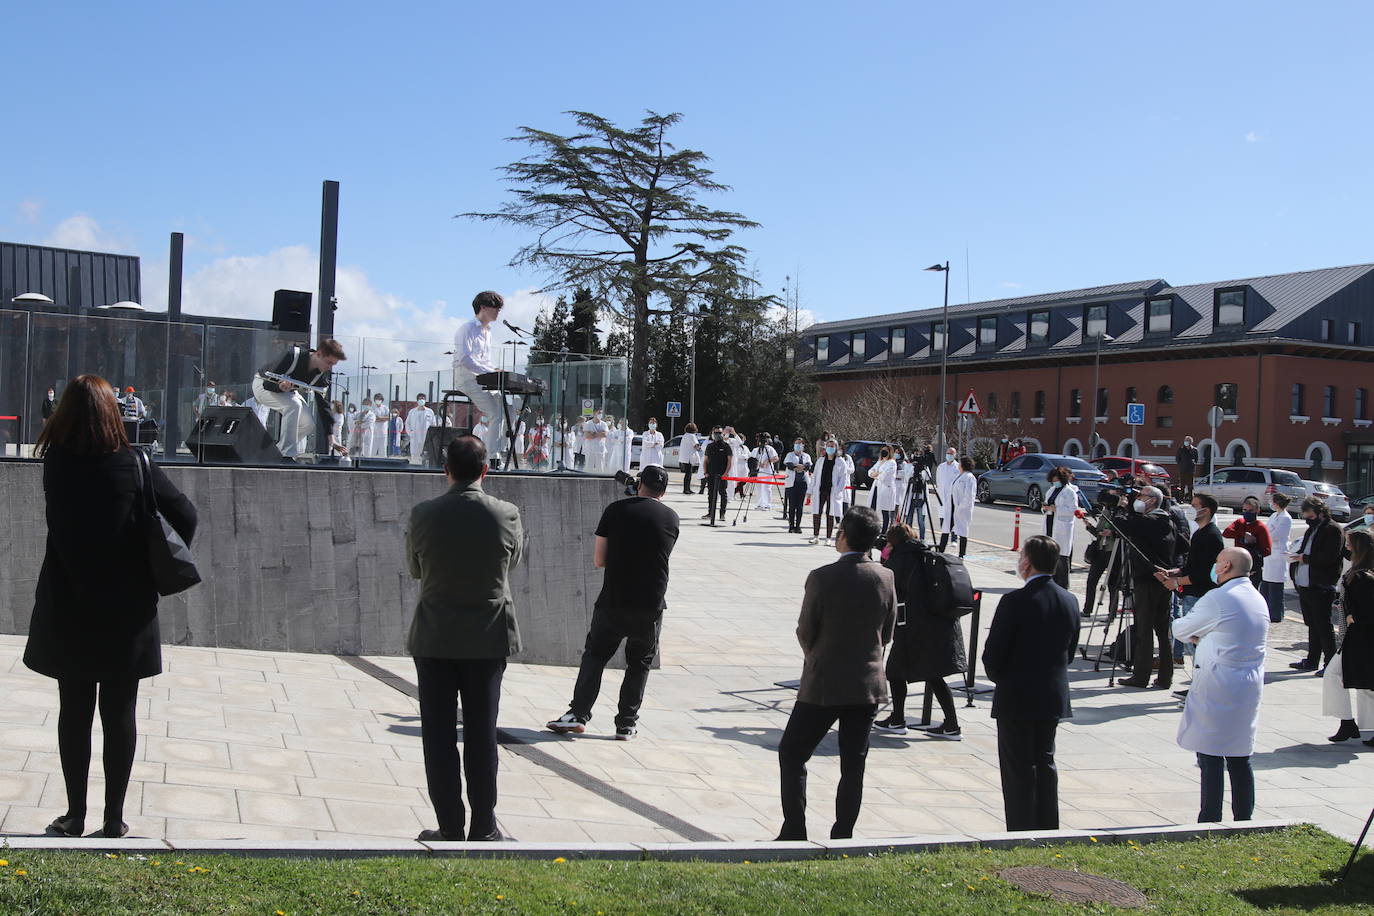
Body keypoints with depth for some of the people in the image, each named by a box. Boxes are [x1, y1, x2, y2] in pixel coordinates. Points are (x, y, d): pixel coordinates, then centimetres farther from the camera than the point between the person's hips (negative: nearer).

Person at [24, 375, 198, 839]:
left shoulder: (55, 465, -8)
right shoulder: (134, 465, -9)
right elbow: (185, 514, -9)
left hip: (68, 609, 1)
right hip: (126, 611, -1)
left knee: (74, 713, 11)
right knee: (119, 715, 8)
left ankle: (75, 815, 18)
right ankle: (114, 819, 13)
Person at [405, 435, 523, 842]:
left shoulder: (423, 515, -10)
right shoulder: (506, 515, -10)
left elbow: (415, 569, 4)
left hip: (434, 639, -1)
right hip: (488, 639, 1)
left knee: (438, 737, 8)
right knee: (482, 736, 11)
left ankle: (450, 830, 12)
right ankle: (483, 829, 17)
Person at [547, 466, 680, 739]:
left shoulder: (616, 510, -1)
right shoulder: (671, 518, 4)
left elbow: (599, 560, 0)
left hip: (613, 601, -1)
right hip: (652, 604, 1)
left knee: (595, 655, 13)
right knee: (639, 663, 14)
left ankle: (578, 714, 6)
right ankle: (626, 724, 15)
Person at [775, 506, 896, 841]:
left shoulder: (822, 578, -17)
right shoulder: (885, 578, -5)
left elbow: (805, 633, -7)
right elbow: (887, 634, 5)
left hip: (823, 685, -4)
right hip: (868, 686, 4)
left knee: (791, 754, 11)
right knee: (853, 765, 10)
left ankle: (794, 832, 10)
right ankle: (842, 836, 15)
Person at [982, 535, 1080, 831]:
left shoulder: (1014, 602, -19)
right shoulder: (1070, 602, 1)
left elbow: (992, 654, -15)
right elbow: (1070, 651, 9)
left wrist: (999, 678, 4)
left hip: (1017, 699, -6)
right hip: (1054, 698, 6)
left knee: (1018, 768, 3)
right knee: (1044, 763, 17)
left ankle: (1022, 832, 8)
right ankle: (1048, 831, 24)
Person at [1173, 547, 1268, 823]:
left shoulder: (1219, 598, -14)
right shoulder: (1259, 600, 12)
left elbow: (1181, 629, -4)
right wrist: (1202, 638, 8)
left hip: (1216, 688, -8)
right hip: (1250, 686, 8)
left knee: (1211, 758, -3)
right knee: (1240, 757, 13)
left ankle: (1210, 822, 0)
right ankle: (1244, 820, 19)